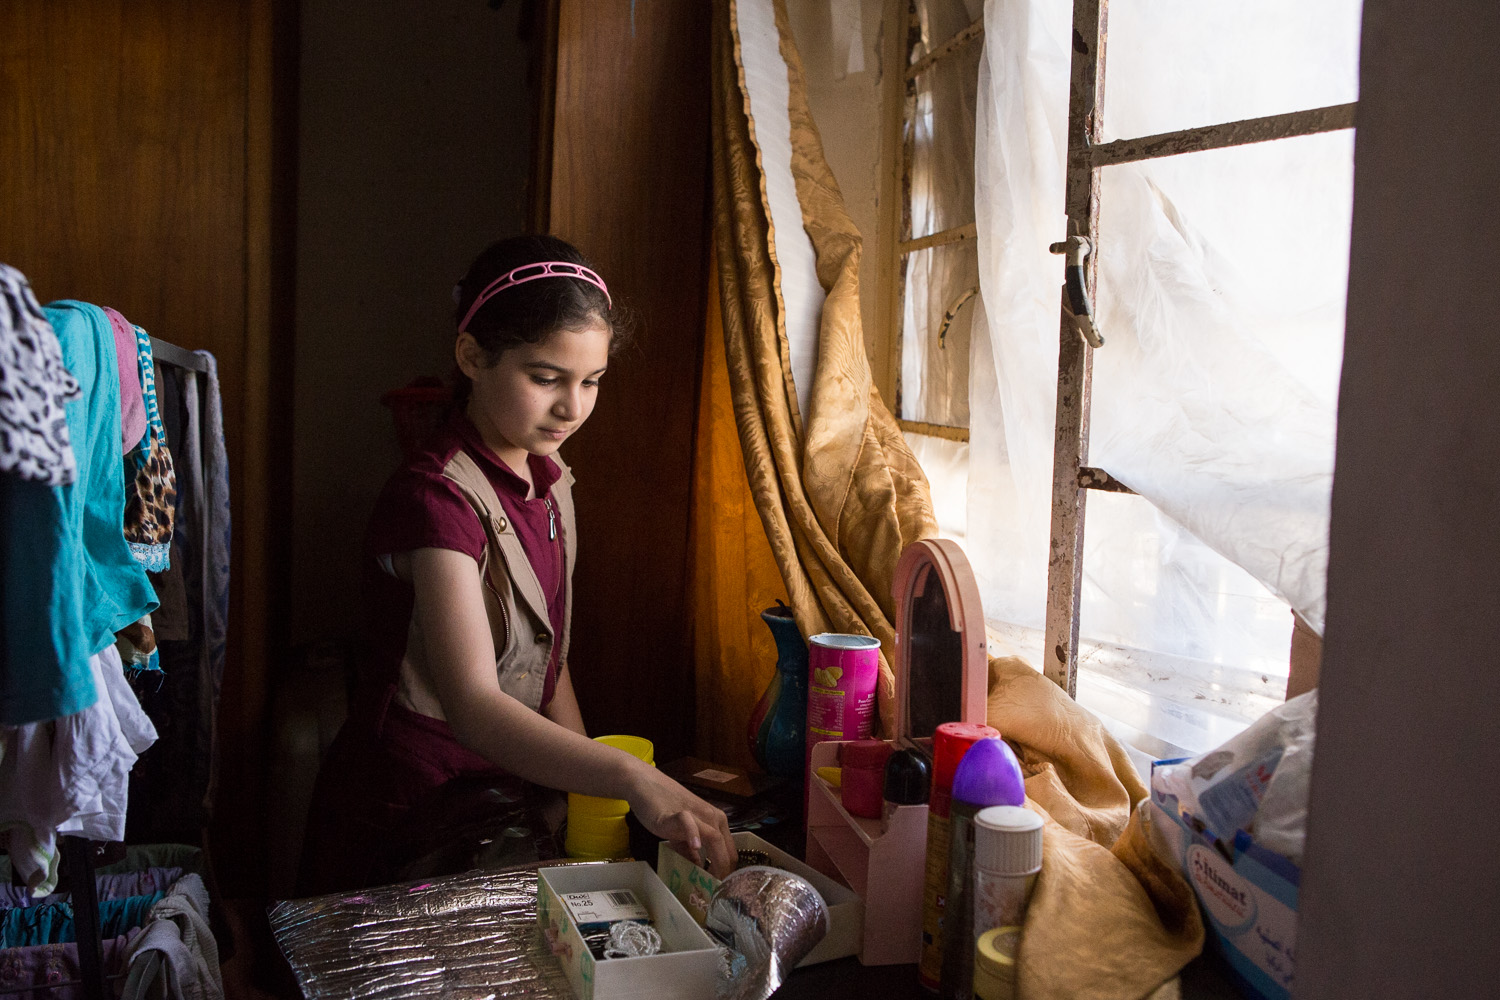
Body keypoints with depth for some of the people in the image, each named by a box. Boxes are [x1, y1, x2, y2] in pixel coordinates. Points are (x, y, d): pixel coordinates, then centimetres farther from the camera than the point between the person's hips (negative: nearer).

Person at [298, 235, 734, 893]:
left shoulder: (548, 478, 2)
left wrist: (591, 790, 2)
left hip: (505, 787, 8)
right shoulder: (437, 495, -26)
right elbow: (473, 704, -37)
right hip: (400, 809, -7)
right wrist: (632, 779, -48)